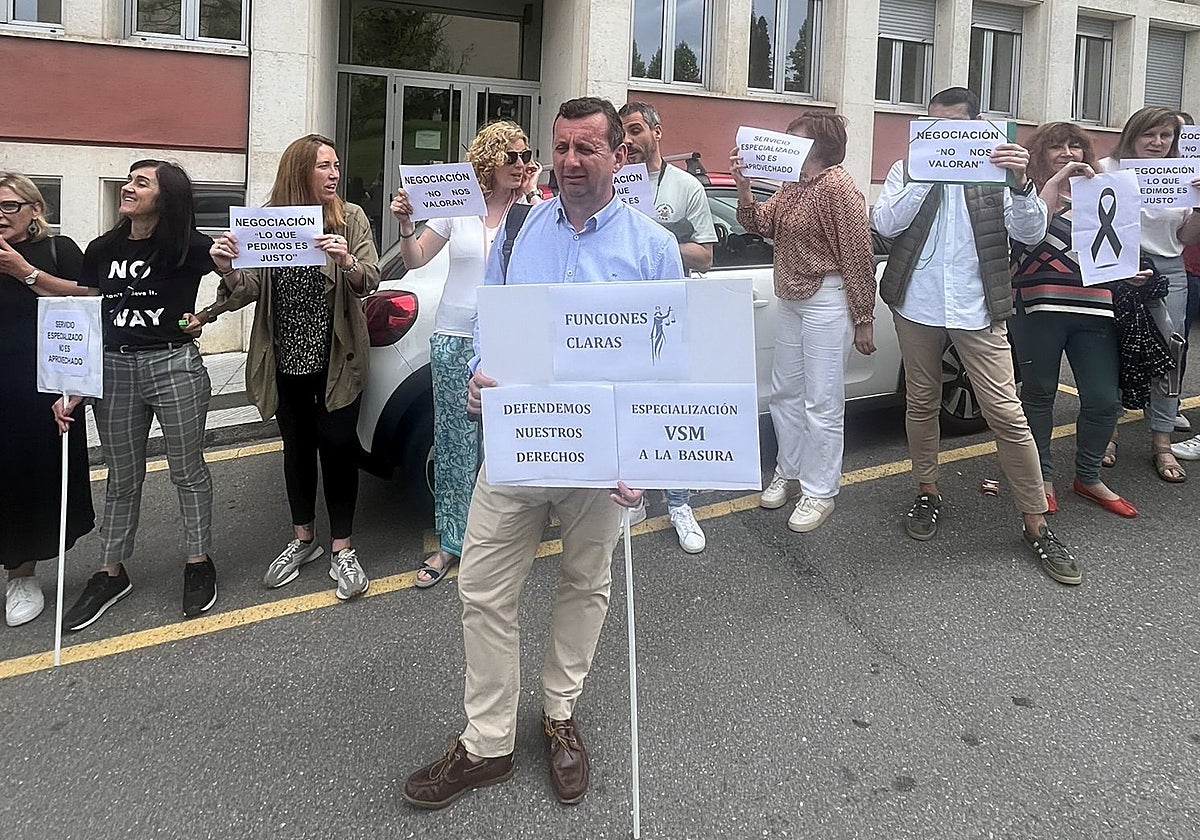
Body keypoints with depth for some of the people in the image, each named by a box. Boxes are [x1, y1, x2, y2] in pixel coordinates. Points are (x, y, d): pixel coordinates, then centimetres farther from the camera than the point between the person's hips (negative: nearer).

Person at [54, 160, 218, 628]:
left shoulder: (189, 247, -6)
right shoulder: (101, 251, 6)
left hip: (174, 366, -4)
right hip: (114, 370, 4)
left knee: (187, 471, 7)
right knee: (122, 478, 14)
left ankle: (198, 564, 22)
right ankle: (111, 574, 25)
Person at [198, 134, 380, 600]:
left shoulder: (351, 218, -3)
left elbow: (370, 281, -12)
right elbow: (251, 288, -3)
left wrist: (347, 262, -33)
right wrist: (227, 270, -24)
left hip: (336, 357, -2)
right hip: (286, 358, 2)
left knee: (338, 445, -2)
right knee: (297, 446, 13)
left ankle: (341, 548, 11)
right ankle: (303, 539, 29)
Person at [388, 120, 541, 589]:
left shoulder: (532, 209, 2)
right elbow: (416, 260, 10)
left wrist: (530, 197, -13)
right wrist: (406, 225, -8)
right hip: (455, 340, 1)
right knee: (456, 442, 4)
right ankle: (451, 543, 13)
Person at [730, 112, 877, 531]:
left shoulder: (837, 186, -14)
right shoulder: (792, 187, 14)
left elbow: (858, 256, -15)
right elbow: (759, 223, 10)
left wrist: (863, 319, -15)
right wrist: (742, 184, -6)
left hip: (827, 300, -9)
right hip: (791, 299, 9)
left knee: (822, 402, -1)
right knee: (785, 392, 17)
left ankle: (820, 493, 9)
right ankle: (788, 470, 33)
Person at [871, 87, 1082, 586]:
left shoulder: (996, 171, 4)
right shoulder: (907, 169, 7)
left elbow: (1032, 234, -6)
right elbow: (886, 223, -8)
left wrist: (1021, 184, -23)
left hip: (978, 312, -2)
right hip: (917, 307, 2)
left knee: (1006, 413, -5)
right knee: (921, 403, 13)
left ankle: (1036, 524, 2)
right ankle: (927, 493, 32)